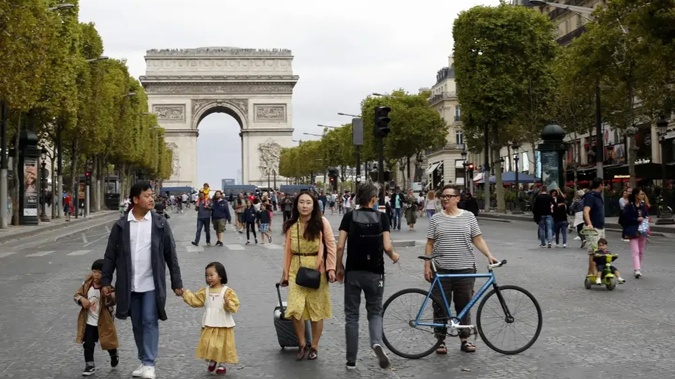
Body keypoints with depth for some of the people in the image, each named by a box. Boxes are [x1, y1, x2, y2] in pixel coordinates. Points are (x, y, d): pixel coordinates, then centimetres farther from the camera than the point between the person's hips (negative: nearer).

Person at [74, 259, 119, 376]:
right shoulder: (87, 284, -5)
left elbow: (112, 302, -31)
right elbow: (77, 294, 4)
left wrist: (110, 297, -54)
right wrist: (82, 299, -19)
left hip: (103, 322, -3)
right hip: (89, 321, 3)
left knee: (108, 342, 13)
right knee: (88, 344, 4)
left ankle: (114, 355, 45)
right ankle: (90, 365, 19)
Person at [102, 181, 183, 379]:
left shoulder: (160, 223, -3)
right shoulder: (121, 225, -1)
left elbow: (170, 255, 0)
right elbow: (110, 256, 4)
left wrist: (177, 283, -1)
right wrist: (105, 281, 1)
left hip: (151, 284, -2)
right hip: (130, 285, 2)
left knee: (150, 322, -6)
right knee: (137, 324, 11)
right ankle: (143, 361, 23)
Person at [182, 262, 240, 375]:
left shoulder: (227, 291, -8)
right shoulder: (205, 291, 6)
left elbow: (234, 307, -12)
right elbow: (194, 300, 2)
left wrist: (228, 303, -32)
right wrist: (185, 293, -8)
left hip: (223, 325, -3)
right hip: (209, 325, 3)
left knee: (222, 345, 5)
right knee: (208, 345, 3)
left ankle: (221, 364, 22)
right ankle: (212, 361, 28)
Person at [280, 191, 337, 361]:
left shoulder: (321, 222, -5)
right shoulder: (291, 225, 4)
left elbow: (331, 245, -2)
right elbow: (287, 250, 8)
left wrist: (331, 268, -8)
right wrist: (285, 273, 9)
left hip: (317, 269, -2)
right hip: (296, 270, 2)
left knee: (316, 310, 7)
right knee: (295, 309, -9)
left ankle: (314, 347, 24)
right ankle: (302, 345, 11)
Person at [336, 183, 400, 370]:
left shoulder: (349, 217, -2)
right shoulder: (382, 217, -4)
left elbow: (340, 246, -7)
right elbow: (387, 246, -10)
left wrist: (339, 267, 7)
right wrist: (393, 256, 11)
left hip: (353, 272, 0)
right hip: (374, 272, 0)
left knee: (351, 315, 10)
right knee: (375, 312, 15)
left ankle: (351, 360, 13)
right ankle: (377, 342, -14)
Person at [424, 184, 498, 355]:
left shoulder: (468, 216, 4)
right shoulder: (436, 219, 5)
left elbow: (478, 239, 4)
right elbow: (430, 244, 6)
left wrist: (489, 255, -8)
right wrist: (427, 265, 0)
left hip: (465, 269, 0)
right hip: (441, 269, 0)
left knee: (464, 305, 8)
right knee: (440, 306, 3)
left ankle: (464, 339, 19)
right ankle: (441, 340, 14)